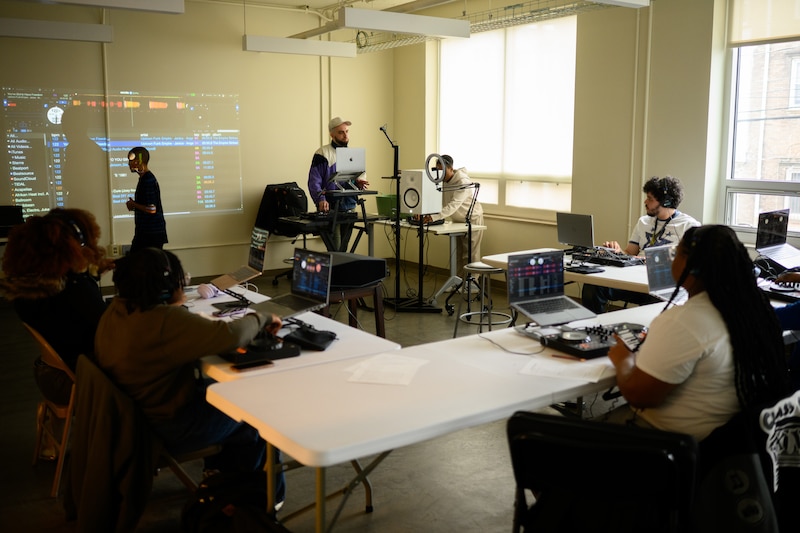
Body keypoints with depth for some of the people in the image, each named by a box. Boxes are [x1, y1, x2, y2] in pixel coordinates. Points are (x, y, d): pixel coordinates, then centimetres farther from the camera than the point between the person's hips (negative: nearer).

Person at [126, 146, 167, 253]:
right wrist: (134, 205, 6)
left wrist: (134, 205, -9)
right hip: (144, 232, 10)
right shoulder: (143, 179, 13)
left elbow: (151, 209, -23)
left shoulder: (149, 181, -17)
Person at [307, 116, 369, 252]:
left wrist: (358, 183, -3)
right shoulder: (322, 154, -6)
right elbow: (314, 182, -13)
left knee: (343, 250, 10)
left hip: (349, 210, 6)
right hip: (329, 210, -6)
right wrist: (321, 200, -30)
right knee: (335, 251, -12)